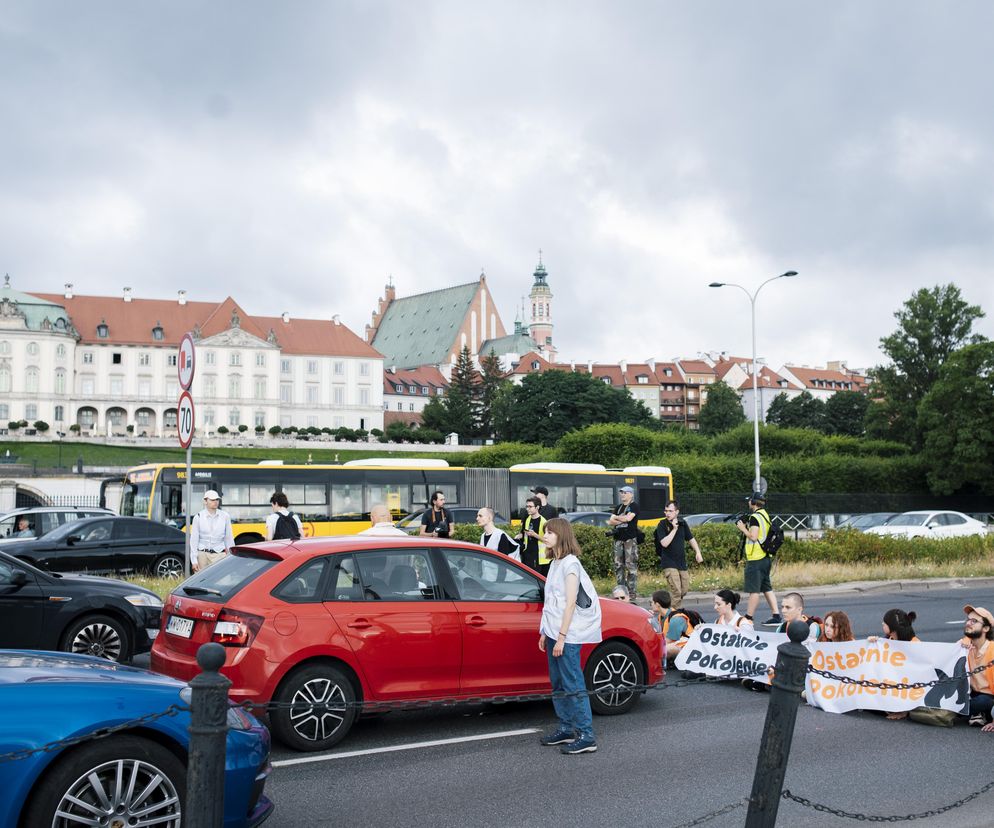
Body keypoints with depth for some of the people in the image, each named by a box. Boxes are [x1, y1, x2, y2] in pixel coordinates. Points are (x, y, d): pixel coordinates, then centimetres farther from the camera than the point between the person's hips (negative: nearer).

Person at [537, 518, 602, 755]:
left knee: (573, 685, -9)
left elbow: (570, 603, -16)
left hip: (568, 635, -9)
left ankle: (586, 737, -6)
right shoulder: (556, 563, 15)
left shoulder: (570, 563, -11)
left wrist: (561, 637, -18)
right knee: (559, 684, 13)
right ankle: (566, 729, 22)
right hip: (554, 633, 9)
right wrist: (545, 633, 16)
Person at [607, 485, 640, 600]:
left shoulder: (634, 506, 1)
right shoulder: (618, 507, 20)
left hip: (630, 539, -7)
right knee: (618, 565, 5)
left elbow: (628, 518, -14)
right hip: (618, 539, 7)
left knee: (631, 565, -9)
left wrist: (616, 518, 2)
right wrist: (622, 519, -7)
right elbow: (610, 522, 10)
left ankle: (632, 592, -9)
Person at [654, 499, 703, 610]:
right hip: (669, 563, -6)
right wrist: (674, 529, -21)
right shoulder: (662, 524, -11)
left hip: (681, 562, 6)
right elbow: (664, 543, -21)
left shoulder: (682, 523, 4)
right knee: (676, 591, -14)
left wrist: (698, 553, 8)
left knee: (685, 589, 12)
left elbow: (691, 539, 16)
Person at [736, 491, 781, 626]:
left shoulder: (755, 517, -14)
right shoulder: (765, 515, 14)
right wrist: (747, 528, 13)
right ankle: (777, 616, 10)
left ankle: (748, 618, 1)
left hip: (755, 559, -9)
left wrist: (743, 528, -8)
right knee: (767, 588, 12)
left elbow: (753, 537, -20)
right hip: (765, 558, 9)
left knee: (754, 590, -4)